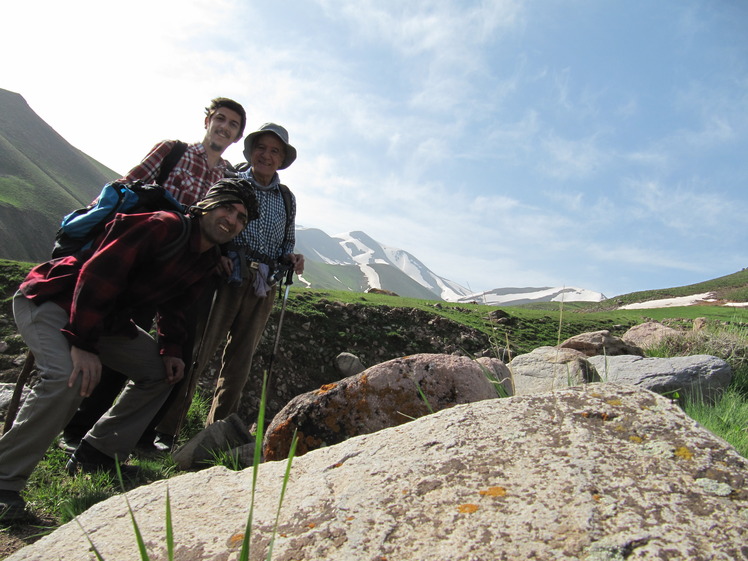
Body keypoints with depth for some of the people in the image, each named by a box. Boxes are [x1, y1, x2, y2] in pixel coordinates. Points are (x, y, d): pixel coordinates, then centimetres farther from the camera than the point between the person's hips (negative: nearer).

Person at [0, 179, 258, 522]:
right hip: (51, 300, -9)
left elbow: (173, 305, 11)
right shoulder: (165, 227, -25)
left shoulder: (208, 261, 2)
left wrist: (170, 350, -4)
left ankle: (96, 456, 13)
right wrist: (83, 344, -31)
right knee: (69, 376, -31)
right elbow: (97, 274, -29)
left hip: (105, 315, 9)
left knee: (162, 371, 7)